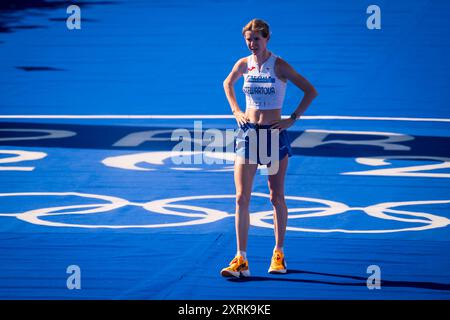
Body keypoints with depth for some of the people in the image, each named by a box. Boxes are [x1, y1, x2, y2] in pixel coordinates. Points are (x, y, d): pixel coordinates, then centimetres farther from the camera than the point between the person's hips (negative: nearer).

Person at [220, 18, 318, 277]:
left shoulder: (279, 66, -9)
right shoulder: (244, 64, 2)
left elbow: (311, 91, -7)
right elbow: (228, 84, 23)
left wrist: (292, 119, -11)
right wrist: (236, 111, 11)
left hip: (275, 133, -3)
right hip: (248, 132, 3)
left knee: (277, 198, 7)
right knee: (242, 198, -5)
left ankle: (279, 254, 21)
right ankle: (241, 260, -6)